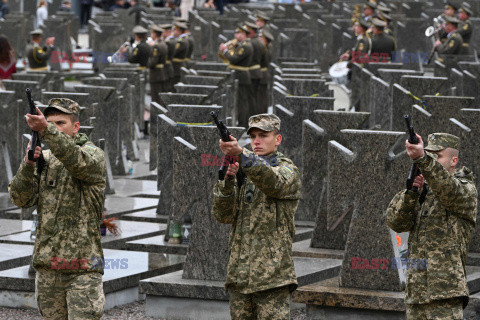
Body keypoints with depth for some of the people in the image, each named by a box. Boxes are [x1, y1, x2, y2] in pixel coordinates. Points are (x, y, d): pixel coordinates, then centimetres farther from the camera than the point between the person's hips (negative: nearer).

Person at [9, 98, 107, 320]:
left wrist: (46, 130, -41)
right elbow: (21, 199, 2)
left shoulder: (94, 155, -2)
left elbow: (79, 162, -27)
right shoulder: (43, 160, 13)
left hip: (82, 266, -5)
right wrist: (28, 164, -15)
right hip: (47, 265, 5)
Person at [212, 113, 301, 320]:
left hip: (272, 276, -6)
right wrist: (227, 181, -13)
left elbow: (274, 182, -26)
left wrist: (240, 154, -41)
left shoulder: (288, 171, 0)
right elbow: (223, 216, 6)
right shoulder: (243, 174, 17)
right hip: (239, 275, 6)